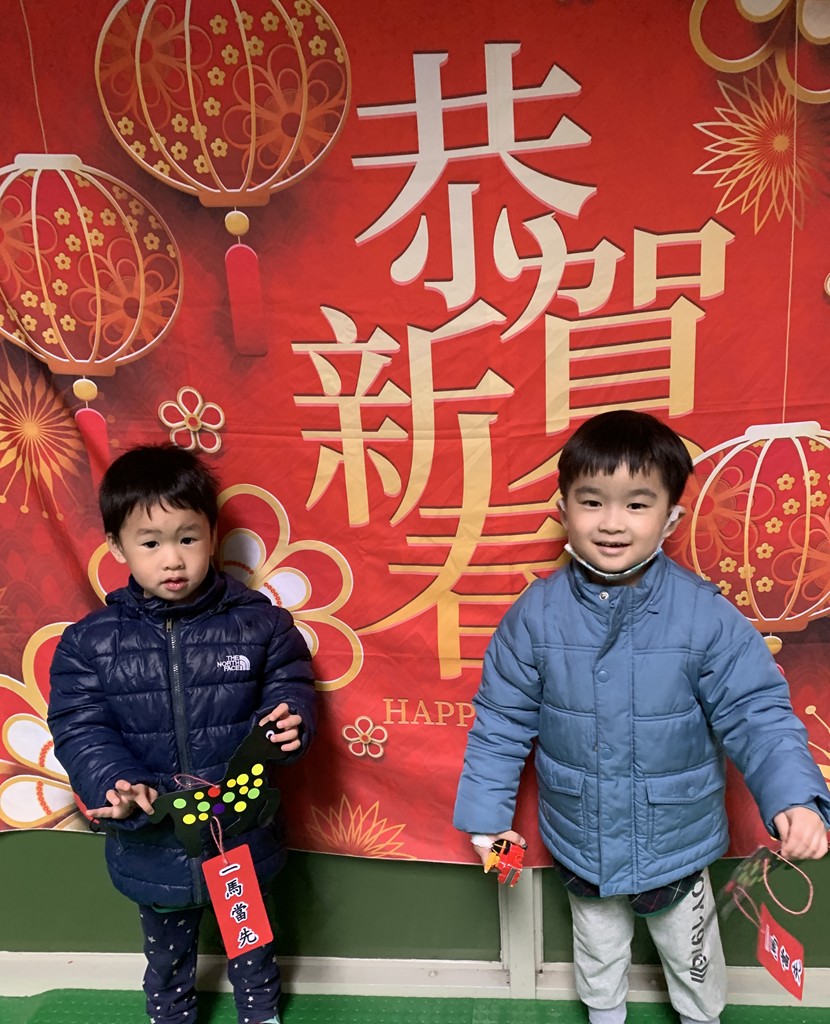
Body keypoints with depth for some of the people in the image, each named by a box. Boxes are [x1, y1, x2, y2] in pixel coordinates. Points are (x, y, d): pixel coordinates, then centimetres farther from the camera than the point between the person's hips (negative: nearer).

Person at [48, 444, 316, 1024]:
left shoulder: (259, 623, -13)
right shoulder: (89, 642, -10)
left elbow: (290, 686, -5)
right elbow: (80, 730, -10)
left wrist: (285, 725, -26)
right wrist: (118, 785, -26)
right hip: (152, 845, 1)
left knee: (252, 939, 26)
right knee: (167, 952, 27)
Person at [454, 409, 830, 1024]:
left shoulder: (707, 616, -21)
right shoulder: (537, 614, -17)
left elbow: (755, 714, -16)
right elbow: (503, 719, -8)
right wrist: (486, 811, -5)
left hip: (677, 842, -1)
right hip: (580, 843, 1)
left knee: (690, 951, 27)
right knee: (598, 950, 28)